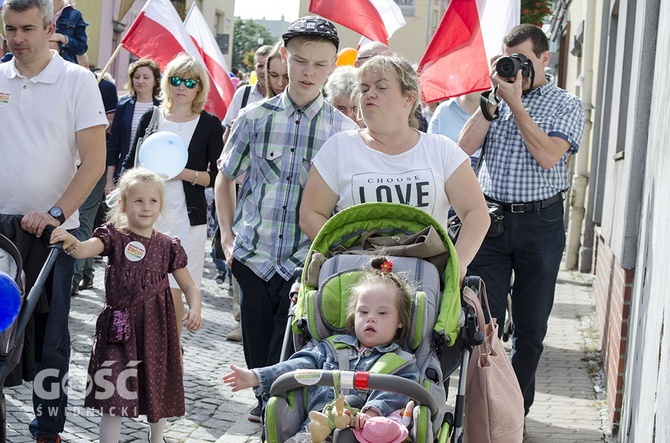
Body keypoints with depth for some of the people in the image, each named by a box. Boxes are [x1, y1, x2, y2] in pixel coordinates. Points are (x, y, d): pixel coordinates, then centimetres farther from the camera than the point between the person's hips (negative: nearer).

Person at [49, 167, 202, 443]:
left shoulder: (168, 246, 3)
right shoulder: (114, 237, -3)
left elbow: (189, 287, 8)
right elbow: (86, 249, -23)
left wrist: (194, 310, -12)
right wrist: (71, 242, -47)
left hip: (156, 329, 2)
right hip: (119, 328, -2)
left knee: (158, 388, 15)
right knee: (113, 392, -5)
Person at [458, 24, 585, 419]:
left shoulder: (566, 105, 1)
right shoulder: (497, 99, 9)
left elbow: (547, 156, -15)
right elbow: (465, 147, -3)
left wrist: (515, 102, -13)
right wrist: (494, 98, -7)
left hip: (541, 223, -1)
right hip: (491, 218, 2)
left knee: (531, 325, 8)